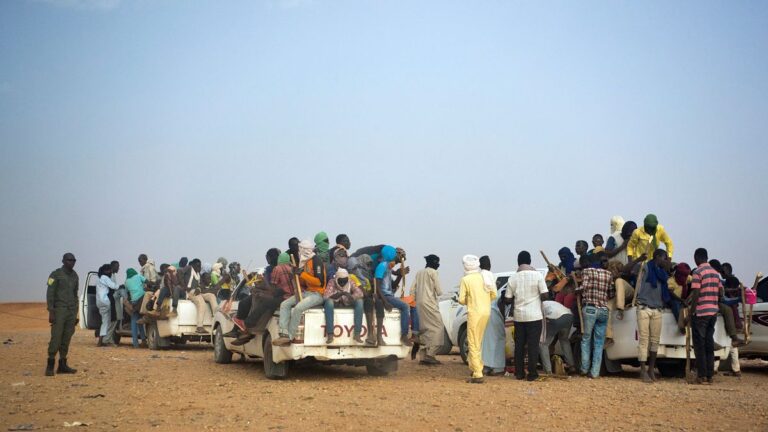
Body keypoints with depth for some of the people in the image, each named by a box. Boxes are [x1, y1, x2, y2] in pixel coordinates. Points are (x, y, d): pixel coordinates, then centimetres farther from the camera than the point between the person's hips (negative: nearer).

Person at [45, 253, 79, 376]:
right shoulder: (56, 274, -4)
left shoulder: (75, 276, 15)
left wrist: (75, 314, 15)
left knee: (66, 339, 4)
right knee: (56, 337, -10)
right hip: (59, 310, -6)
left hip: (71, 311, 6)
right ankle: (50, 365, -6)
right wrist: (51, 312, -14)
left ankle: (62, 365, 8)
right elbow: (50, 294, -7)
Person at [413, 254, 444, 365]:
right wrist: (438, 293, 13)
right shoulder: (433, 272, -5)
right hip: (429, 303, -8)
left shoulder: (419, 273, 16)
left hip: (419, 303, 8)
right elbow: (439, 291, -8)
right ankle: (430, 354, -15)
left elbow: (412, 289, 10)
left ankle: (424, 356, 8)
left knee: (426, 329, 11)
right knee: (438, 327, -5)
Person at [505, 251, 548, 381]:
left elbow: (508, 299, 3)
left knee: (519, 345, 10)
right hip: (534, 316, -2)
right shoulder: (537, 275, -8)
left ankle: (519, 373, 12)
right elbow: (545, 295, -10)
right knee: (533, 345, 2)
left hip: (519, 316, 3)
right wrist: (536, 297, 10)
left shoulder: (513, 278, -1)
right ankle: (532, 373, 2)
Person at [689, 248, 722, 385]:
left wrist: (691, 312, -11)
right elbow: (720, 292, 13)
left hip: (700, 313, -6)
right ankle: (710, 375, 11)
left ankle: (702, 376, -2)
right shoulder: (715, 273, 11)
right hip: (713, 312, 6)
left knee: (699, 345, -1)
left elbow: (695, 294, -16)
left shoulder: (697, 272, -11)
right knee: (709, 344, 11)